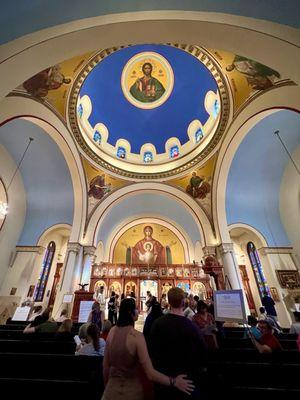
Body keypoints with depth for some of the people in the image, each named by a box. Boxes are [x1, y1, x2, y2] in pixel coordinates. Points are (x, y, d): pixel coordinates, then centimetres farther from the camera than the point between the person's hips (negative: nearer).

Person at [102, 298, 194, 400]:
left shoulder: (112, 331, -9)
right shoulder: (137, 336, -25)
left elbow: (105, 364, 2)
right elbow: (150, 373, -23)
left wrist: (106, 384, 18)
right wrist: (174, 381, -13)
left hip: (112, 387, 3)